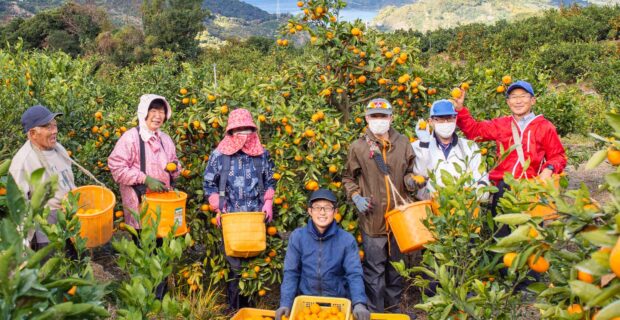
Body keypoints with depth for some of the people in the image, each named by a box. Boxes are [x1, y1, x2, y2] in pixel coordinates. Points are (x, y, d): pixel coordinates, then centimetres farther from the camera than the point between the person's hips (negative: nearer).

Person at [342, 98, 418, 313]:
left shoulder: (403, 143, 5)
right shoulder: (358, 146, 1)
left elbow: (410, 171, 15)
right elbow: (349, 178, 10)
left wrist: (410, 180, -7)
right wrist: (356, 197, -5)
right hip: (373, 218, -2)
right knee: (375, 268, 3)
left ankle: (394, 308, 32)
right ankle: (374, 311, 17)